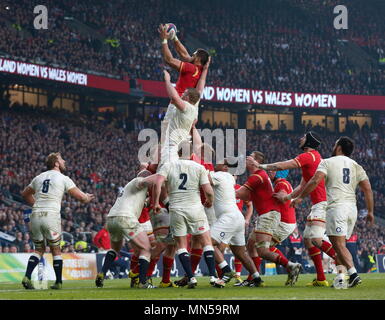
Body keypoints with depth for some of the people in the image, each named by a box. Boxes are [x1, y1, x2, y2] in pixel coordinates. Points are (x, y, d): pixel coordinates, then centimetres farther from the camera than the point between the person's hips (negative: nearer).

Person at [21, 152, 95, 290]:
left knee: (39, 249, 18)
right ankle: (58, 282, 12)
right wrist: (87, 198, 23)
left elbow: (25, 194, 30)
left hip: (35, 216, 4)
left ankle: (27, 277, 0)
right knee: (56, 250, 11)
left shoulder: (39, 178, 17)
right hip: (51, 215, -4)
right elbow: (81, 197, 0)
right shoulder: (63, 179, 2)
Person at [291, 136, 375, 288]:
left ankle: (353, 273, -27)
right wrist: (370, 212, 15)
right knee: (339, 243, 14)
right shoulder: (356, 166, 18)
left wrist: (300, 197, -4)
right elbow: (367, 189, 10)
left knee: (339, 244, -11)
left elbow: (315, 180, -10)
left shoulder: (327, 162, 5)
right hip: (352, 207, 5)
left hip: (336, 206, -5)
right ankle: (340, 276, 7)